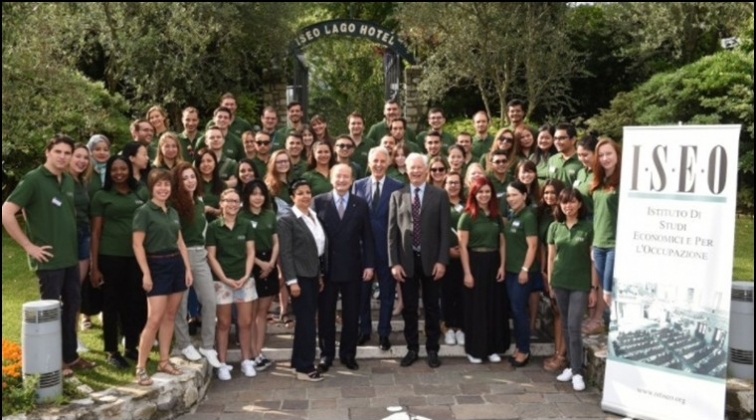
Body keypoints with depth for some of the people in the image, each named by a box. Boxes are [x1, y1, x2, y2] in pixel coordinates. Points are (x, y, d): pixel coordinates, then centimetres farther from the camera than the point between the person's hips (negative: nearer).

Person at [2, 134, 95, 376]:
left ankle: (70, 356, 28)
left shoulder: (68, 181, 9)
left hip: (71, 257, 7)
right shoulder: (33, 179, -11)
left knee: (72, 305, 14)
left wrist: (73, 242, 12)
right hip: (49, 258, -7)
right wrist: (29, 246, -16)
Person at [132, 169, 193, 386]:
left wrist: (188, 268, 9)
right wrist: (146, 273, -18)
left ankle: (164, 361, 19)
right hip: (157, 266, -6)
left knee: (170, 316, 10)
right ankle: (140, 367, -2)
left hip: (176, 264, 7)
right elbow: (137, 244, -12)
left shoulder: (173, 212, 12)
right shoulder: (144, 211, -7)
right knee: (155, 318, -10)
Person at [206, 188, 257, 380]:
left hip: (244, 279, 3)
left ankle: (247, 361, 16)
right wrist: (225, 279, -11)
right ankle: (222, 364, 12)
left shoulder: (246, 226, 6)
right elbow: (211, 257, -4)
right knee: (223, 323, 4)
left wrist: (246, 276, -7)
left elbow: (250, 253, 5)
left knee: (246, 322, 5)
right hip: (221, 280, -2)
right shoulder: (213, 227, -2)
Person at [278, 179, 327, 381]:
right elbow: (285, 253, -14)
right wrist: (292, 281, -18)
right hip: (300, 277, -7)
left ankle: (298, 362, 22)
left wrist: (321, 274, 12)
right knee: (306, 321, -5)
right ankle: (304, 367, 3)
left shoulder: (314, 217, 11)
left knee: (306, 320, 12)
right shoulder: (287, 220, -10)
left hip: (314, 275, 7)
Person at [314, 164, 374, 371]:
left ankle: (348, 354, 23)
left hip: (352, 267, 2)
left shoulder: (361, 204, 4)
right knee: (326, 314, 9)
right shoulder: (319, 202, -2)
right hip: (326, 267, -1)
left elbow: (367, 237, 4)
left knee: (351, 314, 10)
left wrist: (369, 264, -3)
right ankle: (326, 354, 22)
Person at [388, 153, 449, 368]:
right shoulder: (397, 196, 4)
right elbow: (392, 231, 2)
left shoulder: (440, 195, 1)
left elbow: (444, 231, -2)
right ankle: (412, 349, 21)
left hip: (430, 259, -1)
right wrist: (394, 262, -5)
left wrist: (442, 260, -9)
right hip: (406, 259, 1)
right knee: (409, 308, 8)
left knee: (432, 307, 8)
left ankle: (432, 350, 19)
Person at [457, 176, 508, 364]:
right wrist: (467, 272, -14)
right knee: (475, 307, 3)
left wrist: (502, 266, 1)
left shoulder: (496, 217, 9)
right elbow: (463, 246, -10)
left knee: (495, 306, 8)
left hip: (493, 263, 5)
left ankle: (493, 348, 20)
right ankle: (474, 349, 13)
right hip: (475, 263, -5)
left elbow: (502, 244, 12)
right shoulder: (467, 216, -6)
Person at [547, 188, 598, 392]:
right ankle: (572, 366, 21)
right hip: (560, 282, 4)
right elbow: (551, 256, 9)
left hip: (580, 284, -3)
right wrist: (550, 282, 7)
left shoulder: (588, 227, -5)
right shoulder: (555, 227, 5)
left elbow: (593, 259, -4)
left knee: (574, 326, -8)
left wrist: (594, 287, -5)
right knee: (566, 326, 10)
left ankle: (577, 372, -1)